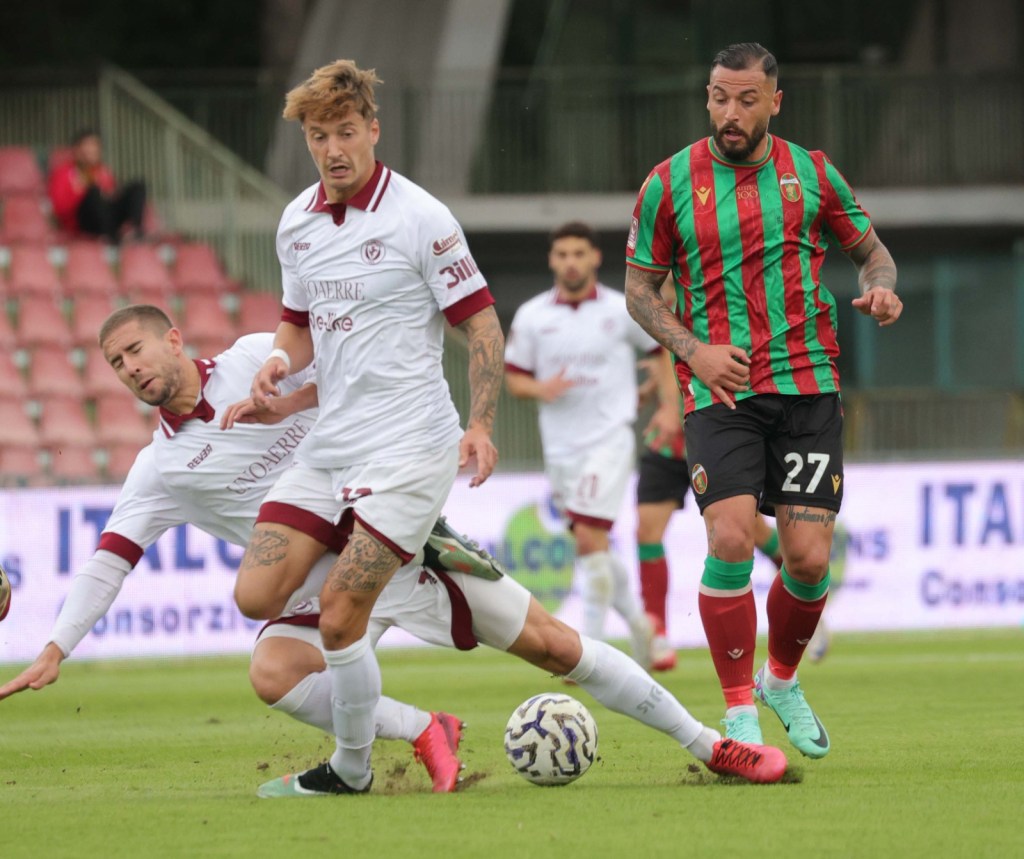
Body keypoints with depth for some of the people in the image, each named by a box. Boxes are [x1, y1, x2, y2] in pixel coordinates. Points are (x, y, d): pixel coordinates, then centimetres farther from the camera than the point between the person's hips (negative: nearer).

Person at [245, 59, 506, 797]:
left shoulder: (420, 218, -10)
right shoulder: (296, 222, 9)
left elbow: (482, 323, -6)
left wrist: (480, 423, -16)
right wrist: (280, 362, -1)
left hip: (406, 448, -7)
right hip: (326, 449, 7)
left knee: (339, 617, -12)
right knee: (257, 595, -6)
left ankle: (353, 769, 5)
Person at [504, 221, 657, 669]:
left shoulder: (621, 310, -3)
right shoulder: (532, 316, 3)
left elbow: (663, 348, 11)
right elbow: (514, 376, 8)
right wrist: (541, 389, -13)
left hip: (609, 438, -4)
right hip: (560, 444, 4)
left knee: (590, 538, -16)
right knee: (594, 546, 12)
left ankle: (590, 645, -12)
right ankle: (636, 619, 33)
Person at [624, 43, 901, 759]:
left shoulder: (812, 174, 6)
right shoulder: (670, 184, 1)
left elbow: (870, 249, 17)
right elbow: (640, 288, 7)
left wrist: (880, 289, -6)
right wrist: (693, 349, -9)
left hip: (808, 387, 2)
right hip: (721, 390, -2)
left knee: (809, 558, -5)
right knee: (731, 540, -19)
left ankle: (783, 680, 25)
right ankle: (739, 711, -5)